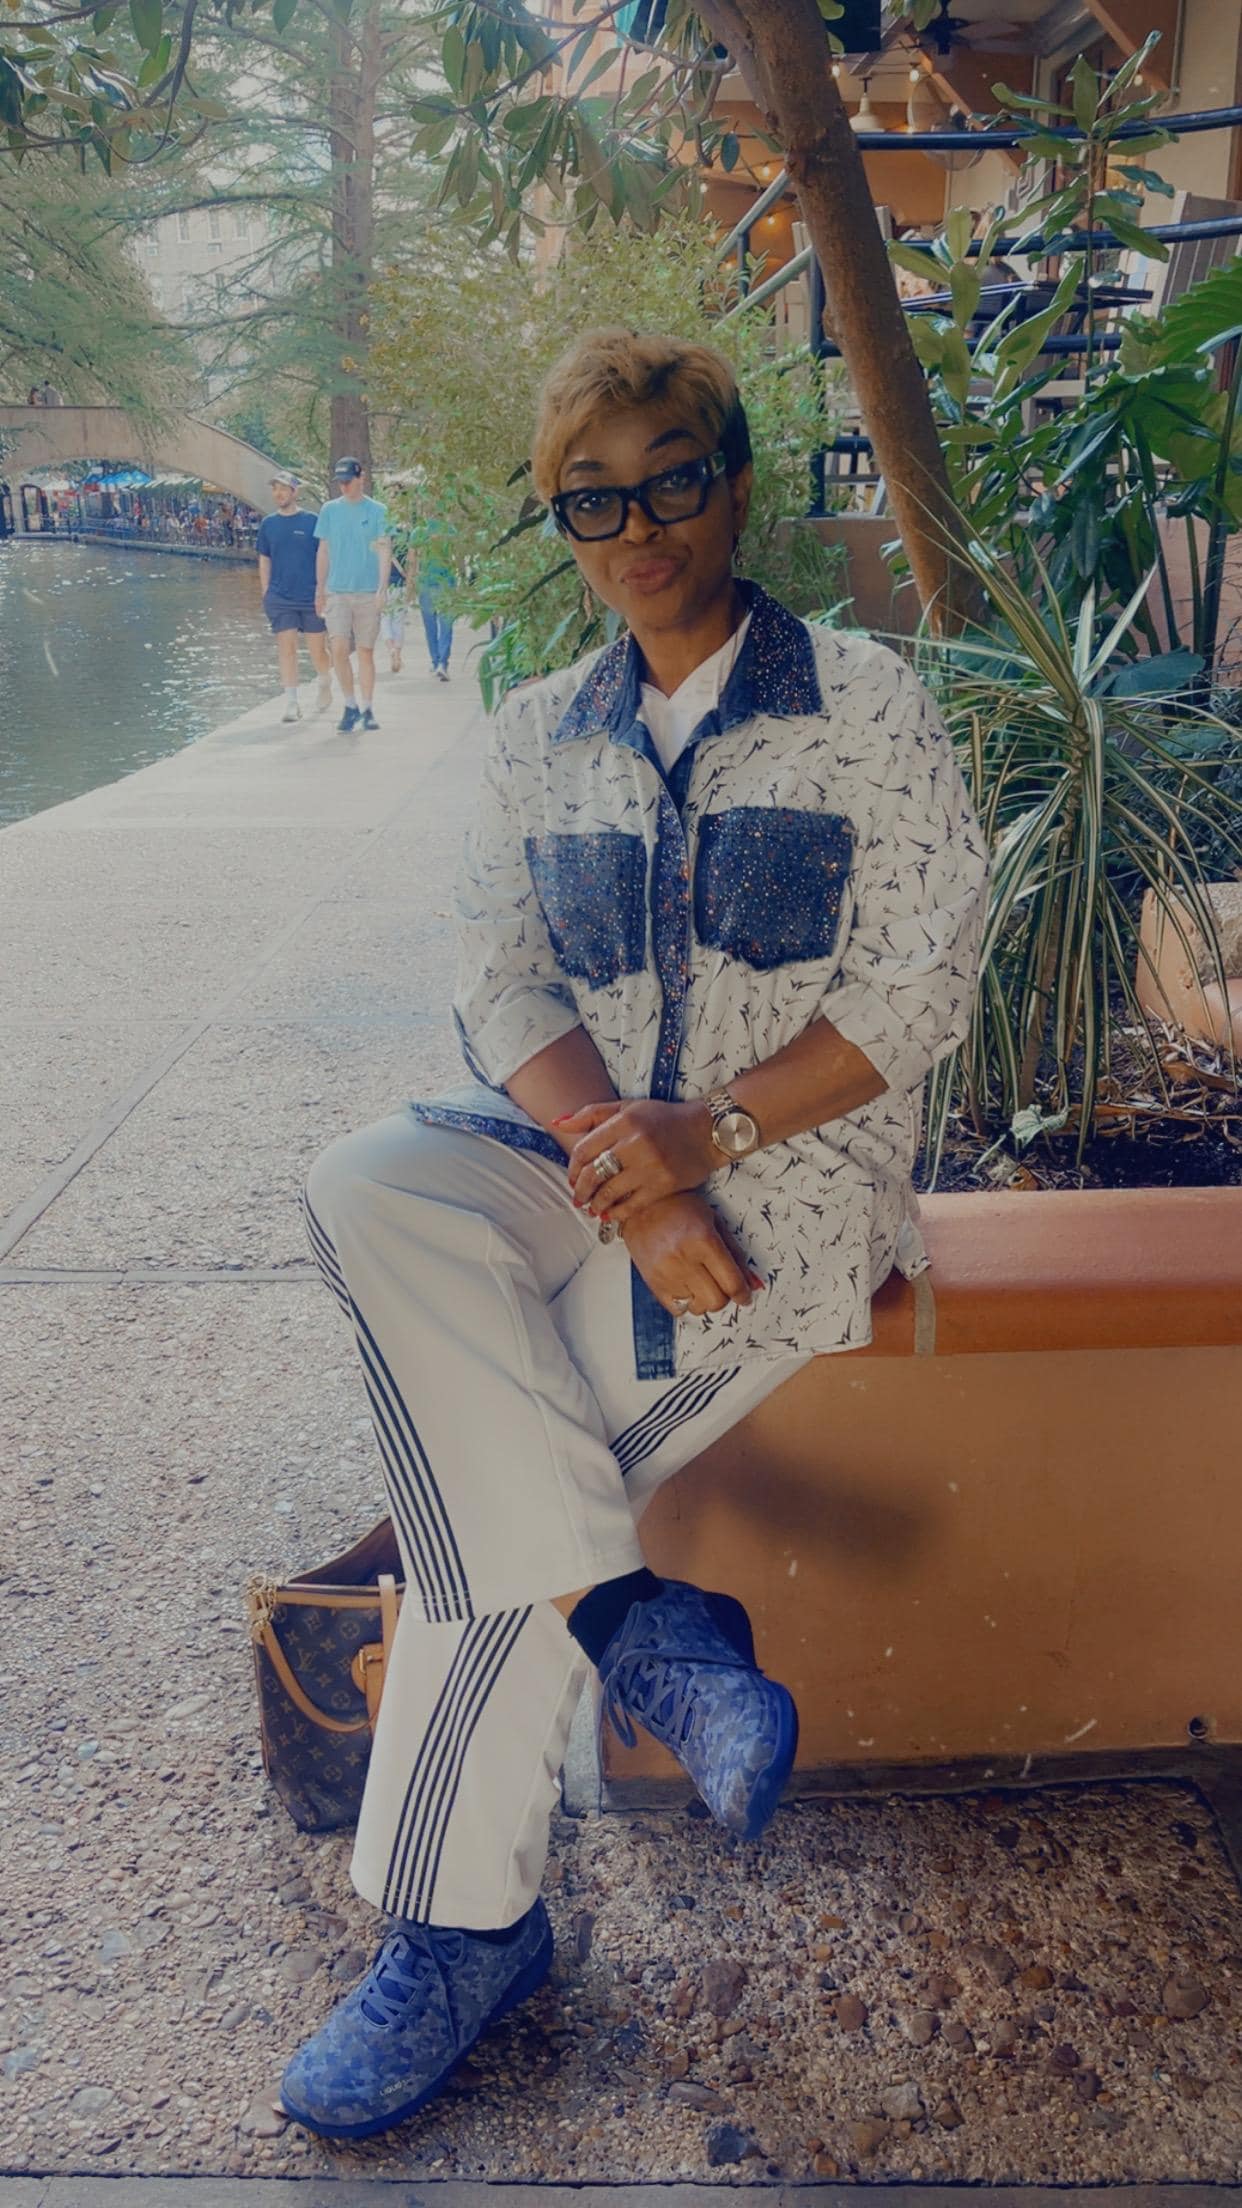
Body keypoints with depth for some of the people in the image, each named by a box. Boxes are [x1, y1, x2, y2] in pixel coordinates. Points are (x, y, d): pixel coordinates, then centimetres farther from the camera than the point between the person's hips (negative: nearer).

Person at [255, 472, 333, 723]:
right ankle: (291, 703, -1)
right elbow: (264, 561, 13)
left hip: (311, 597, -2)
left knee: (316, 650, 6)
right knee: (286, 648, -4)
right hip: (280, 598, 2)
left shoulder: (312, 521, -3)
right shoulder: (268, 523, 6)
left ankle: (325, 686, 34)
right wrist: (265, 595, 9)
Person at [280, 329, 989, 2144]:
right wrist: (626, 1173, -16)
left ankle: (468, 1924, -2)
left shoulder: (863, 701, 0)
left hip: (792, 1169, -4)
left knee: (489, 1484, -21)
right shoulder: (541, 735, 11)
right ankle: (634, 1621, -24)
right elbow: (504, 990, 3)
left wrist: (704, 1137, -19)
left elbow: (924, 989, -6)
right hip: (582, 1151, 5)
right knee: (366, 1187, -27)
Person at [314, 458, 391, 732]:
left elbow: (384, 550, -1)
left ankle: (367, 710, 14)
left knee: (366, 651, 4)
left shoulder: (377, 511, 1)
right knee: (338, 649, -10)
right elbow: (323, 551, 12)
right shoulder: (329, 510, 7)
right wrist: (320, 589, 11)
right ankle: (350, 706, 3)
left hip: (368, 593, -1)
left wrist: (382, 588, -11)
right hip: (336, 592, 1)